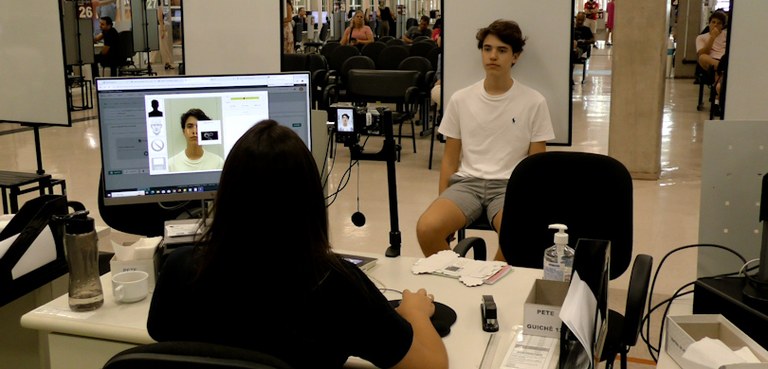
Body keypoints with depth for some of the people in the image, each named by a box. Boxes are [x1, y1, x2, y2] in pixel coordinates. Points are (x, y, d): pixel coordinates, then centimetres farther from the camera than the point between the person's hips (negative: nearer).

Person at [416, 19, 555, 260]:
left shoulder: (534, 102, 2)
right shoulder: (460, 99, 7)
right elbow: (450, 159, 11)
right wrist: (443, 202, 0)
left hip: (509, 185, -1)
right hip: (466, 181, 2)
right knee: (427, 228, -28)